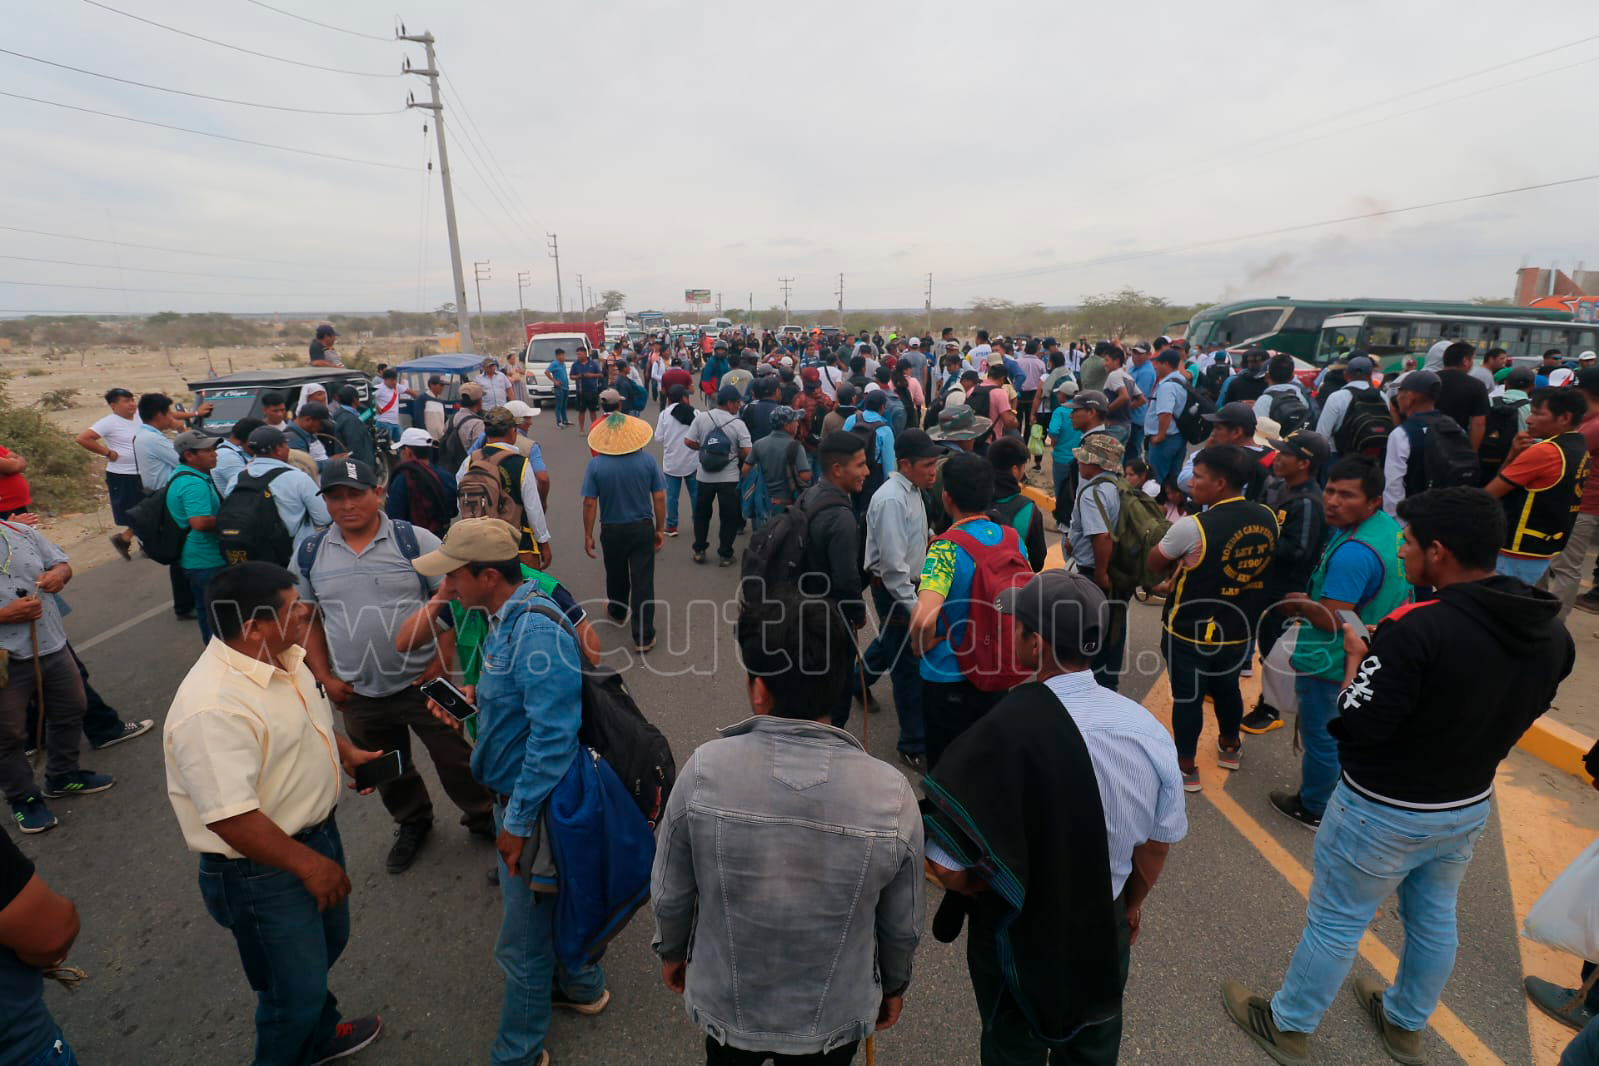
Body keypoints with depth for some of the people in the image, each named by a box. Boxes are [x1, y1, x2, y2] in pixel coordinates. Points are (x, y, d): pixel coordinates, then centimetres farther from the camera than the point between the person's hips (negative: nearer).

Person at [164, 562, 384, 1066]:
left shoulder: (279, 656, -4)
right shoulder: (213, 707, -33)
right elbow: (228, 817, -32)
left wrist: (347, 752, 8)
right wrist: (309, 864, -23)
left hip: (316, 830, 9)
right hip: (264, 871, -9)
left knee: (328, 942, 30)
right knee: (295, 992, 10)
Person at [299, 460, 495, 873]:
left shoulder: (415, 541, -11)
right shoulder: (309, 555, 1)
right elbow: (306, 620, 9)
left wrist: (443, 659, -13)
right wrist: (324, 677, 2)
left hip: (423, 682, -3)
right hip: (359, 694, 4)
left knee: (456, 760, 9)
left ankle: (483, 817, 33)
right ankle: (412, 822, 47)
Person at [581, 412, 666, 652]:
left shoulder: (595, 465, -12)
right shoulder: (647, 460, -9)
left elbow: (589, 503, -9)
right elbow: (659, 498, -6)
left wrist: (588, 535, 1)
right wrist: (660, 529, 5)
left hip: (612, 531, 1)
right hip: (643, 528, 0)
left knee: (616, 576, 24)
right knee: (643, 581, 3)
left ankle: (618, 611, 50)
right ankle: (643, 637, 4)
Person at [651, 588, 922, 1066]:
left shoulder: (704, 771, -27)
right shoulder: (892, 794, -26)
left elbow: (669, 892, -12)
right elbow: (903, 924, -10)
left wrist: (671, 951, 9)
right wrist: (894, 984, 11)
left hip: (724, 1003, 0)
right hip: (833, 1017, 0)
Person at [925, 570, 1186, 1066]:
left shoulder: (1003, 733, -35)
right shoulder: (1148, 727, -18)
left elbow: (946, 867, -30)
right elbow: (1159, 840, -3)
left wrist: (979, 889, -7)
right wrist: (1131, 905, 16)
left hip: (1021, 937, -4)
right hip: (1107, 930, 4)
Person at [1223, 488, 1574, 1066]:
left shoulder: (1418, 628, -32)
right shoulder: (1552, 632, -6)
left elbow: (1356, 727, -26)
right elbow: (1514, 711, 8)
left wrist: (1356, 659, -12)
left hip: (1384, 813, -7)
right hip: (1471, 807, 7)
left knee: (1335, 923, 11)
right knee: (1434, 920, 26)